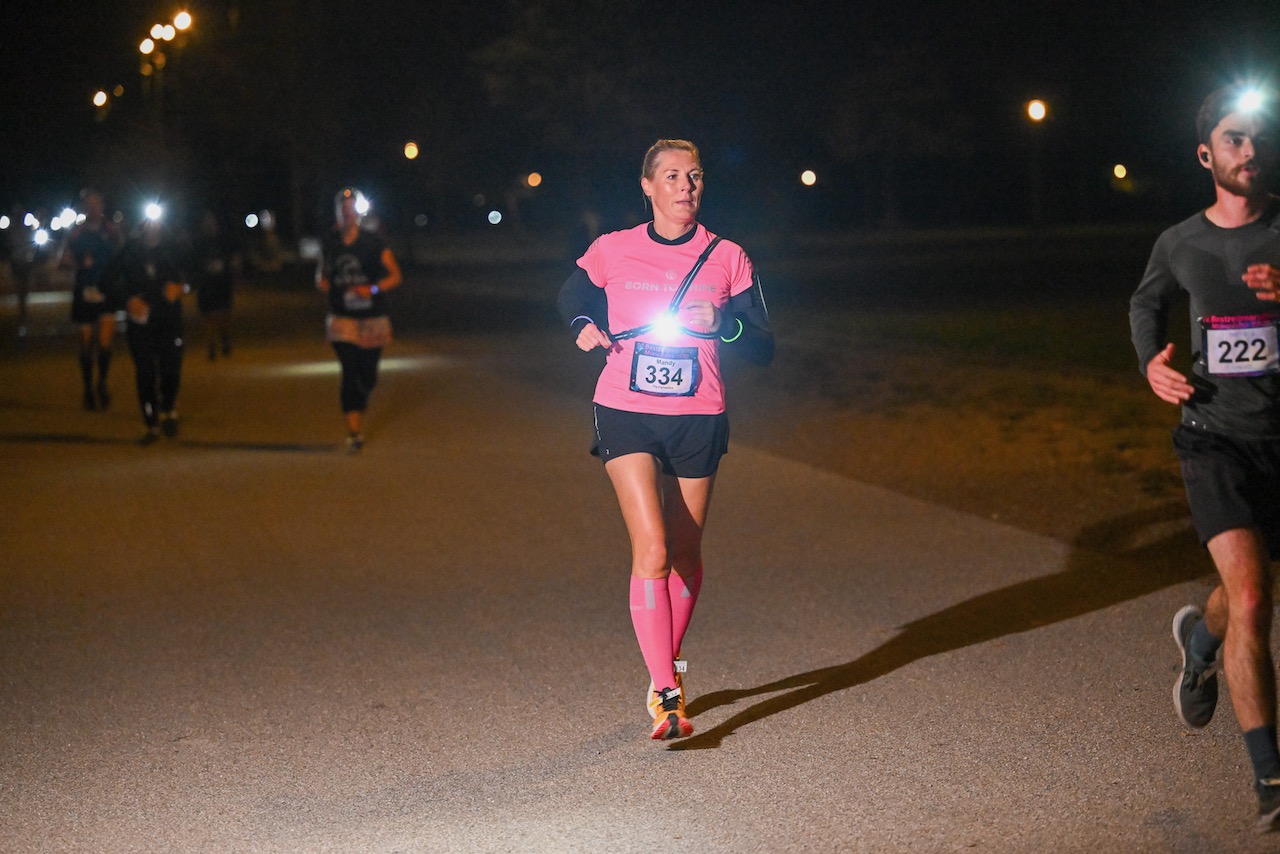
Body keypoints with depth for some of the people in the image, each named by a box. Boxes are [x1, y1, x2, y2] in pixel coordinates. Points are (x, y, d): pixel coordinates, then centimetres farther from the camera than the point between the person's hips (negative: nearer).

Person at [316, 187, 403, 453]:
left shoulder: (373, 243, -3)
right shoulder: (330, 244, 5)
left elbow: (395, 276, -3)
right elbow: (321, 276, 21)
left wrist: (373, 289, -18)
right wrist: (324, 284, -1)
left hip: (372, 319, 0)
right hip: (342, 318, 0)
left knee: (368, 376, 8)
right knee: (350, 372, -13)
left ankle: (358, 409, 39)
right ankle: (354, 432, -14)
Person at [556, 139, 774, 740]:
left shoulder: (728, 259, 2)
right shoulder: (611, 252, 2)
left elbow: (763, 350, 2)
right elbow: (571, 297, 22)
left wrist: (722, 323, -17)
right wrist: (585, 326, 0)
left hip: (698, 419, 2)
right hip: (626, 414, -2)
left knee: (686, 554, 11)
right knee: (651, 550, -15)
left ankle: (668, 665, 36)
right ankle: (666, 697, -15)